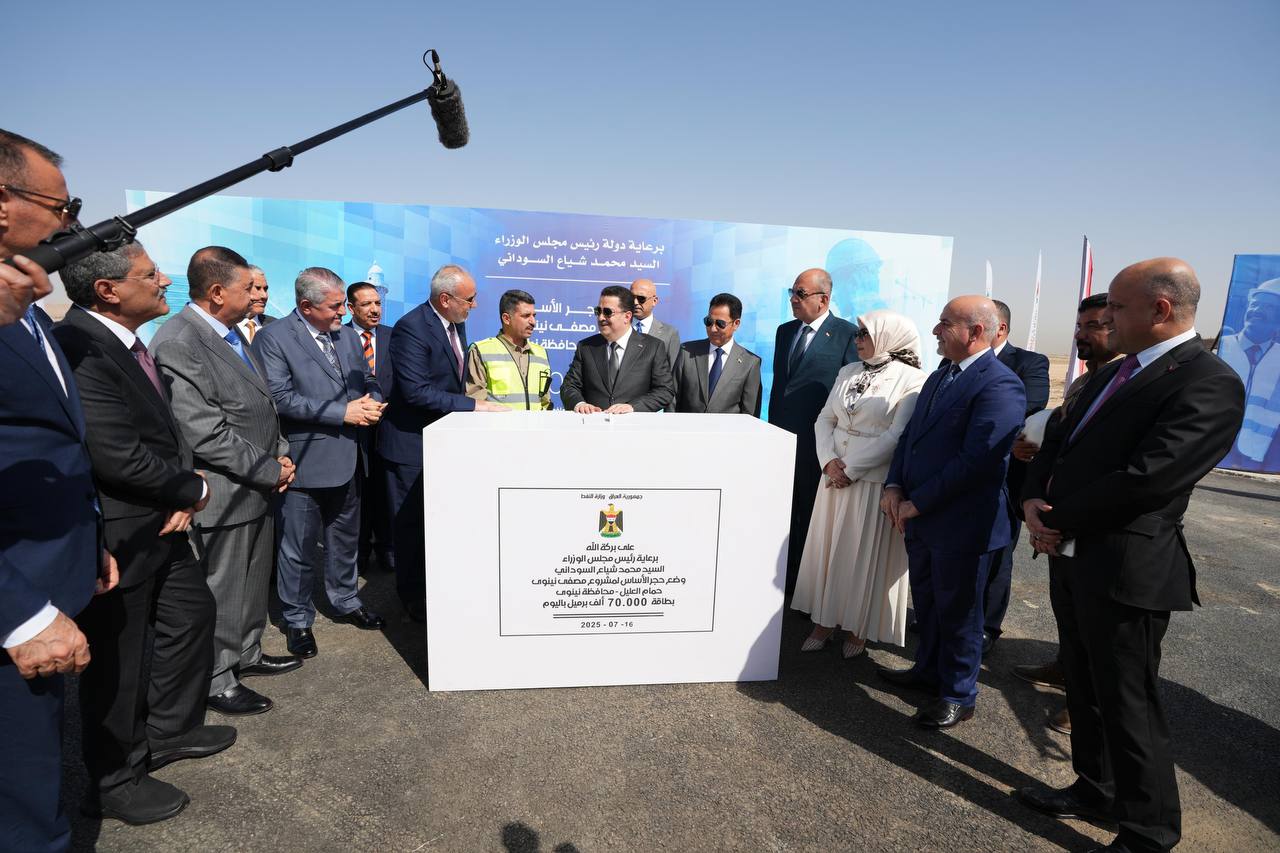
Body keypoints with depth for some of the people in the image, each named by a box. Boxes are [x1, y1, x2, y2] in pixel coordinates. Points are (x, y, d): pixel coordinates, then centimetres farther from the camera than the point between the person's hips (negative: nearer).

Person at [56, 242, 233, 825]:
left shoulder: (125, 341, 5)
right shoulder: (80, 347, -25)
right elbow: (118, 456, -28)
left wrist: (184, 493, -7)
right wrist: (193, 490, -12)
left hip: (157, 521, 9)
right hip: (117, 535, -9)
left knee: (192, 611, 21)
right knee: (118, 658, 8)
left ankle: (170, 730, 41)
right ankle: (115, 781, 31)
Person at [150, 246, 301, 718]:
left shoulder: (231, 332, 9)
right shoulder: (178, 342, -20)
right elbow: (205, 434, -23)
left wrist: (281, 452, 2)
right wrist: (271, 471, -16)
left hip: (260, 485, 9)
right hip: (225, 494, -9)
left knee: (254, 581, 21)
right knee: (221, 591, 8)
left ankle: (246, 654, 40)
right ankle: (217, 680, 26)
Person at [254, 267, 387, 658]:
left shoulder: (346, 334, 10)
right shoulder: (274, 338, -11)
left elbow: (368, 380, 16)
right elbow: (281, 398, -20)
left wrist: (372, 403, -7)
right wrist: (343, 413, -21)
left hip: (348, 459, 7)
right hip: (306, 461, -6)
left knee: (344, 538, 20)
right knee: (299, 548, 7)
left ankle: (346, 601, 38)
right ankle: (297, 620, 24)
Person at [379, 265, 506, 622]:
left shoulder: (457, 324, 6)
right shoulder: (411, 328, -21)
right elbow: (416, 391, -27)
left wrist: (472, 405, 4)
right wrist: (473, 405, -25)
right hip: (412, 444, -7)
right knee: (412, 524, 7)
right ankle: (413, 600, 24)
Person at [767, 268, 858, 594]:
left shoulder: (846, 334, -6)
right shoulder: (785, 331, 13)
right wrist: (772, 425, 14)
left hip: (817, 441, -5)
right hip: (781, 434, 5)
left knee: (808, 514, 6)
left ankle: (801, 580, 21)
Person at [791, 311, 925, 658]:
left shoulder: (912, 380, -9)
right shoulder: (848, 372, 9)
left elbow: (897, 436, -16)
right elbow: (825, 419, 8)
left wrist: (851, 471, -15)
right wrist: (829, 460, -8)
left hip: (875, 481, -5)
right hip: (835, 476, 5)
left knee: (866, 554, 5)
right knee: (828, 548, 10)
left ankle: (858, 628, 23)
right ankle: (825, 620, 23)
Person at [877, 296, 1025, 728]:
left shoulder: (999, 385, -18)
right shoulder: (940, 376, 11)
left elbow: (977, 460, -24)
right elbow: (911, 435, 12)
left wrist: (917, 502, -19)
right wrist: (894, 486, -2)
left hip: (962, 525, -8)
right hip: (921, 516, 8)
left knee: (957, 611, 9)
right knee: (926, 601, 21)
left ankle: (958, 695, 28)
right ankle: (929, 669, 42)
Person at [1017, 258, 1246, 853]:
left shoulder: (1209, 384, -16)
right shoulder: (1113, 373, 12)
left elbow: (1143, 480, -25)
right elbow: (1057, 443, 11)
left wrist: (1053, 519, -15)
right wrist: (1033, 499, -7)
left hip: (1125, 569, -8)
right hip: (1072, 556, 9)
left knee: (1127, 704, 7)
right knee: (1084, 688, 21)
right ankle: (1095, 790, 41)